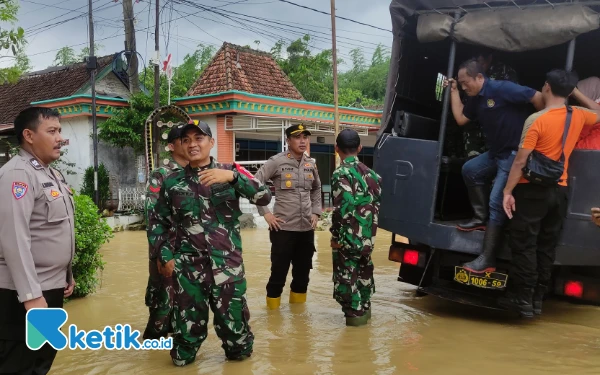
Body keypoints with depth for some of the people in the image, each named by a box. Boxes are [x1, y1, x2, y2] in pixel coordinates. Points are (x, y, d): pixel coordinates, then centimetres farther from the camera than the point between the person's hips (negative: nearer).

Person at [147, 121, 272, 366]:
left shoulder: (230, 172, 2)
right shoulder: (172, 182, 5)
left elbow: (264, 197, -12)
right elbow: (157, 222, 14)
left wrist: (232, 176, -24)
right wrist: (165, 256, 3)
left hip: (227, 266, -1)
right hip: (187, 267, 1)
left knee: (233, 322, 6)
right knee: (187, 325, 7)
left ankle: (238, 350, 38)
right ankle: (184, 354, 40)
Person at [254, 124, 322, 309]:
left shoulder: (311, 164, 8)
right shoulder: (277, 161, -8)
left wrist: (316, 212, 12)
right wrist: (265, 213, -12)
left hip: (307, 228, 5)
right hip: (283, 227, -5)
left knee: (303, 271, 15)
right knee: (279, 271, 2)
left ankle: (298, 303, 32)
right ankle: (273, 307, 20)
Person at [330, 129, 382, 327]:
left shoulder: (341, 173, -15)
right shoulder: (370, 173, 8)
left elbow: (343, 207, -22)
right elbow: (377, 203, 11)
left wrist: (336, 236, -14)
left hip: (348, 237, -7)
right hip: (367, 236, 7)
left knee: (346, 275, 6)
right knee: (363, 271, 21)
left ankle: (355, 313, 12)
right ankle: (364, 308, 34)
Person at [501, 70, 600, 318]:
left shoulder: (536, 120, -15)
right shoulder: (578, 116, 4)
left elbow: (520, 161, -17)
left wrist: (508, 191, -11)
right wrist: (576, 93, 30)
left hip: (533, 190, -6)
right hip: (560, 191, 6)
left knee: (524, 244, 1)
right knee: (547, 246, 11)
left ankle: (523, 299, 5)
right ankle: (538, 298, 18)